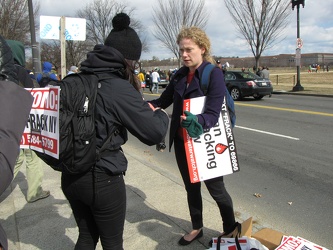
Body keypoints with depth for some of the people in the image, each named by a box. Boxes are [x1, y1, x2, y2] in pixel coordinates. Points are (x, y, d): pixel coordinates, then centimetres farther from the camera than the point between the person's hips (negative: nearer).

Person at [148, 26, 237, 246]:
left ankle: (230, 229, 37)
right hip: (182, 142, 6)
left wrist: (196, 121, -46)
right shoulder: (180, 75, 3)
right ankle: (197, 228, 41)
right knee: (191, 187, 20)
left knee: (216, 189, 12)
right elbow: (165, 100, 4)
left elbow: (213, 114, -25)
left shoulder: (214, 74, -16)